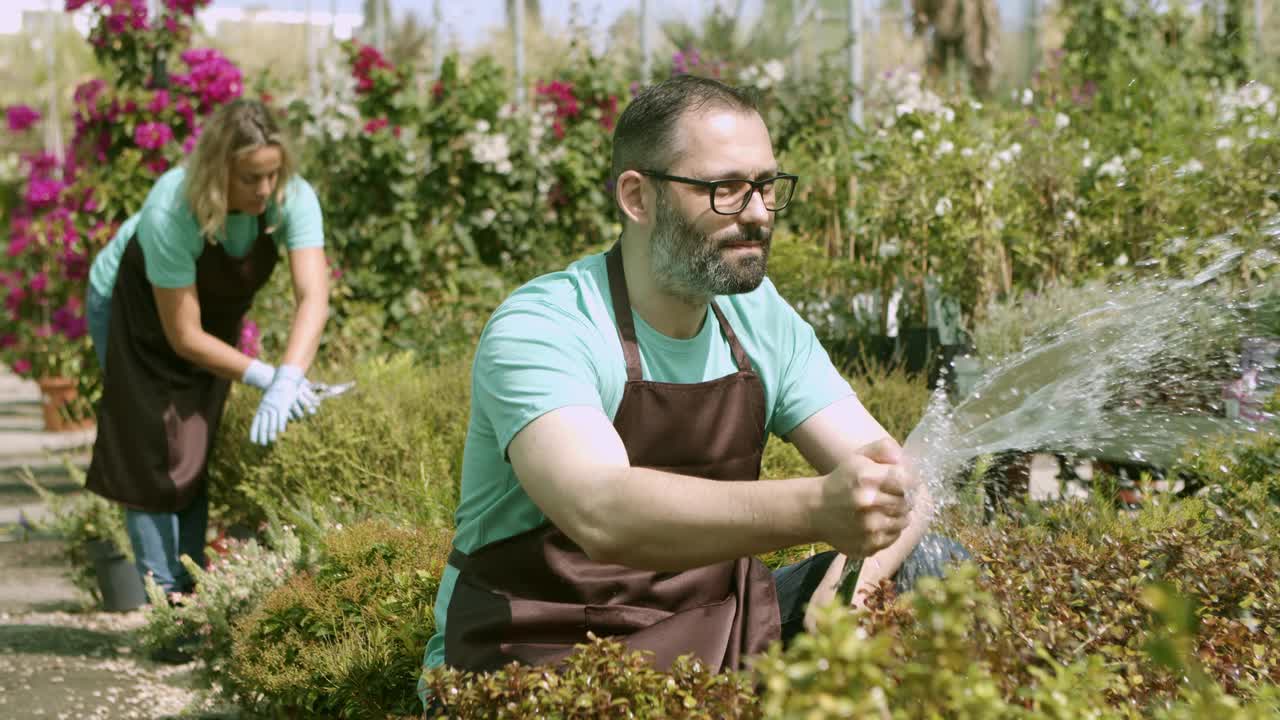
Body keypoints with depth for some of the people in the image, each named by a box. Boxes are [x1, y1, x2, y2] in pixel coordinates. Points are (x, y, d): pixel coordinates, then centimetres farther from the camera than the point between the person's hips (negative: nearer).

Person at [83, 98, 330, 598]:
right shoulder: (171, 213, -40)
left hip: (216, 312, 4)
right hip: (134, 309, -4)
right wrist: (264, 376, -37)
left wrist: (288, 382, -54)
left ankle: (193, 590, 11)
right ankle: (165, 596, 1)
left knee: (204, 449, 4)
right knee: (153, 450, -6)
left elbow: (314, 298, -40)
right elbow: (184, 336, -34)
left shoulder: (293, 199, -31)